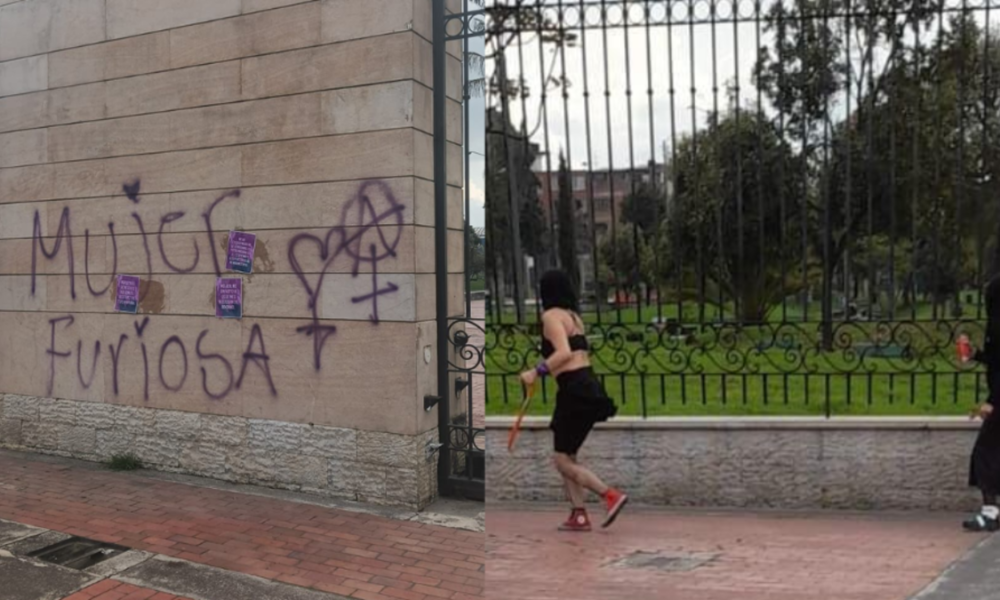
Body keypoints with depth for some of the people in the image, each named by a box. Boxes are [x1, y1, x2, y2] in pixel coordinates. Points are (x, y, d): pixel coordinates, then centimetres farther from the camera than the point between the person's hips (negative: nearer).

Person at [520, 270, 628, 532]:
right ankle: (579, 515, 14)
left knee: (563, 461, 0)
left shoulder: (551, 315, -8)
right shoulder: (573, 316, 17)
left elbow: (564, 353, -21)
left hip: (575, 391, -9)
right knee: (566, 457, 15)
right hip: (586, 387, 9)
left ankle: (611, 495, -7)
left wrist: (536, 372, -16)